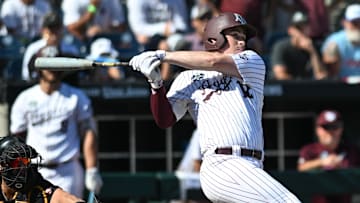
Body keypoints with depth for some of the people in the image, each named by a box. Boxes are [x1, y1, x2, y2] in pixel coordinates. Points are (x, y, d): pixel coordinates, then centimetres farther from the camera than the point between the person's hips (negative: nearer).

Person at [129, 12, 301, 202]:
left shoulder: (254, 62, 18)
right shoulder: (189, 78, 13)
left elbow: (214, 61, 1)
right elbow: (164, 120, 4)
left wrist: (164, 56, 0)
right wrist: (156, 84, -12)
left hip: (251, 169, 5)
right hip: (223, 167, -5)